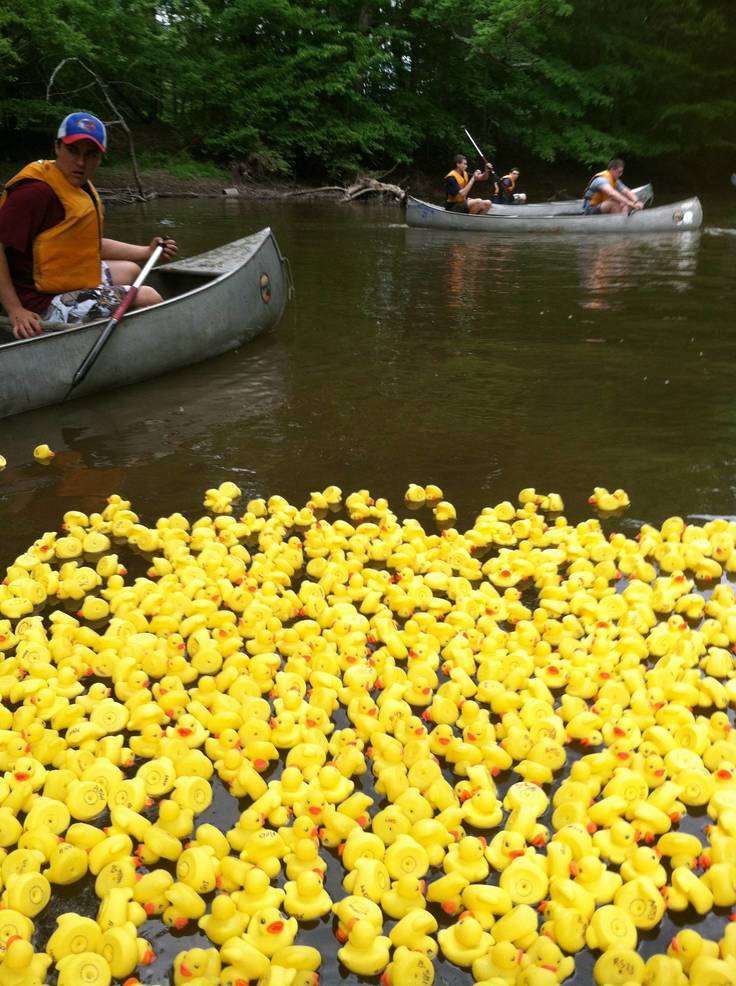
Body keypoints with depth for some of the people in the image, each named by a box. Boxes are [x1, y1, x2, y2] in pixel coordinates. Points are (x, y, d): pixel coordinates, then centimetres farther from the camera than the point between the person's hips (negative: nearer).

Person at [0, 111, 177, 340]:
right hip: (44, 303, -11)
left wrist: (147, 252, 15)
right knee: (149, 298, -7)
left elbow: (89, 245, 18)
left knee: (130, 270, 30)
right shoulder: (37, 191, -23)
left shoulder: (82, 188, 9)